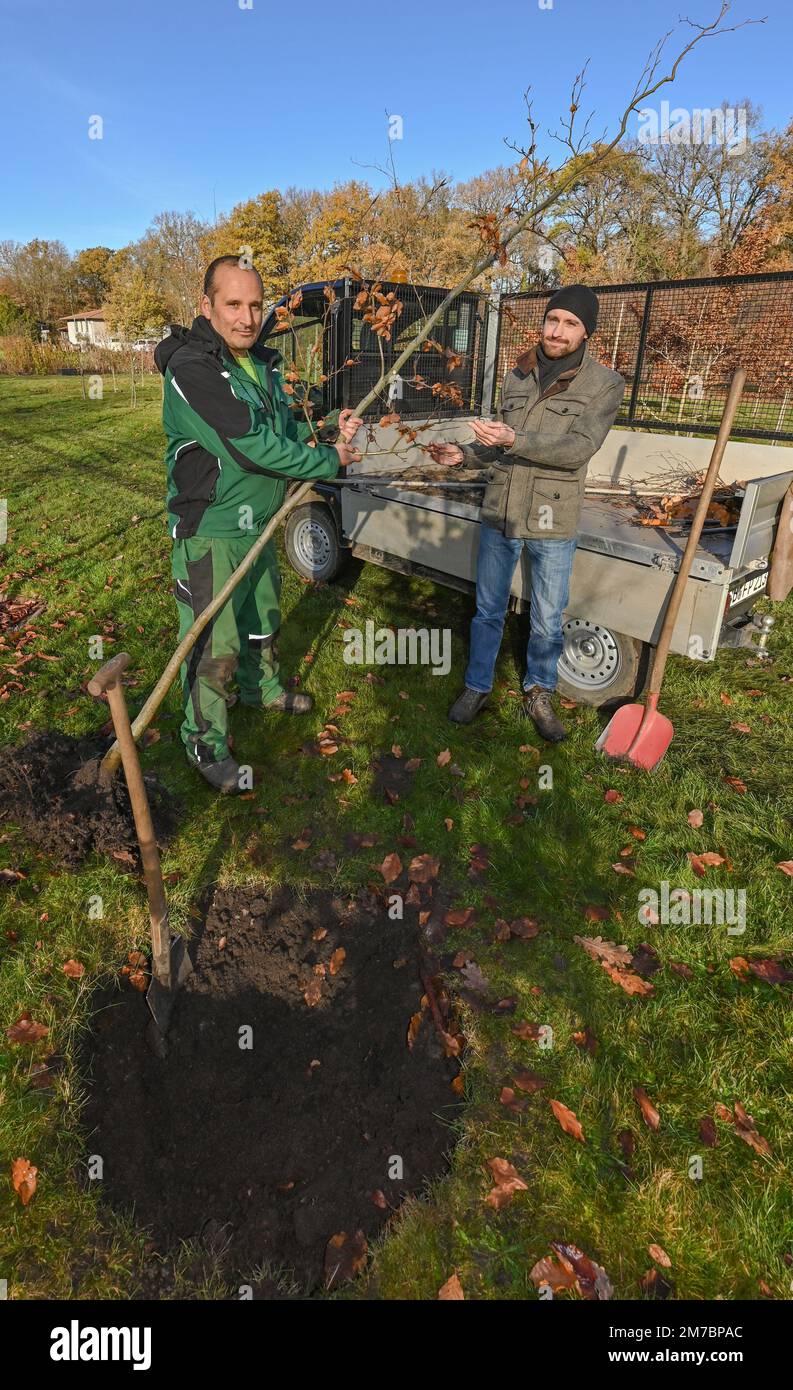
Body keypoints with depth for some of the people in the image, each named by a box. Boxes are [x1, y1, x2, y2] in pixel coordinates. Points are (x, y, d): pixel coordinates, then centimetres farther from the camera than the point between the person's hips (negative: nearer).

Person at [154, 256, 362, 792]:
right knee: (214, 645, -2)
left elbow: (285, 425, 18)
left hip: (260, 525, 9)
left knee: (263, 618, 25)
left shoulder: (262, 363, 7)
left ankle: (261, 688, 49)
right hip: (211, 533, -9)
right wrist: (330, 460, -18)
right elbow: (253, 448, -28)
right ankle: (205, 743, 15)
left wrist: (330, 429, -3)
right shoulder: (191, 369, -22)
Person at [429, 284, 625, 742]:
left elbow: (580, 448, -19)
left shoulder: (605, 383, -6)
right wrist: (464, 453, -2)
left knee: (548, 621, 9)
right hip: (500, 515, 3)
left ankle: (539, 694, 30)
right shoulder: (518, 376, 6)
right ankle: (478, 687, 30)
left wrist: (516, 440, -30)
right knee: (489, 610, 13)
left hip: (554, 524, -3)